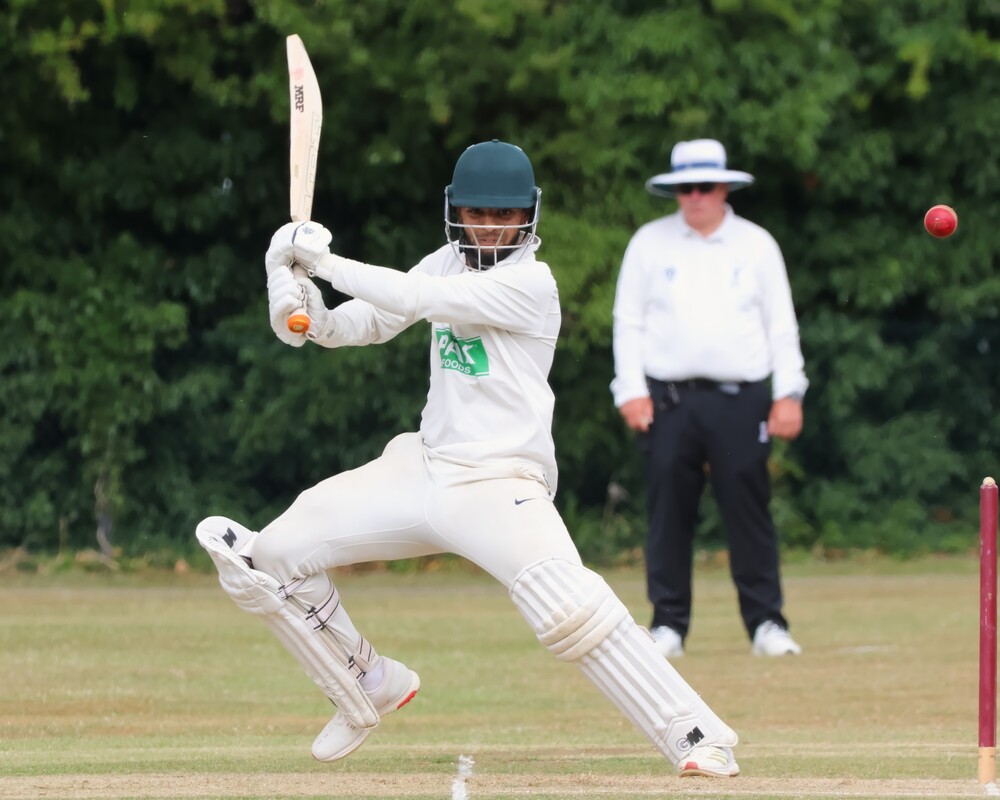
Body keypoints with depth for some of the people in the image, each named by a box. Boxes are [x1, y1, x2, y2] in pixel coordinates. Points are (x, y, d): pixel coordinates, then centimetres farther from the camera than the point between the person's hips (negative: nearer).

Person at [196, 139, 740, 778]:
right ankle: (371, 688, 25)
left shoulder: (531, 282, -13)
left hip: (497, 485, -8)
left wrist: (324, 260, -14)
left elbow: (412, 299, -22)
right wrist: (309, 315, -11)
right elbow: (369, 323, 10)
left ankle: (698, 739, -27)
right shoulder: (449, 264, 11)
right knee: (274, 555, 5)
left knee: (570, 606, -31)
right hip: (423, 470, 8)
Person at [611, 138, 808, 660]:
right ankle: (668, 624, 3)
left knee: (749, 510, -5)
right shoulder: (649, 244, 10)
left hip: (741, 400, 0)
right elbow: (628, 320, 9)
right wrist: (631, 391, -1)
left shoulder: (756, 245, 11)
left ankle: (766, 623, -1)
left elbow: (781, 324, 11)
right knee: (669, 512, -3)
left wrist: (788, 395, 3)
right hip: (667, 398, 0)